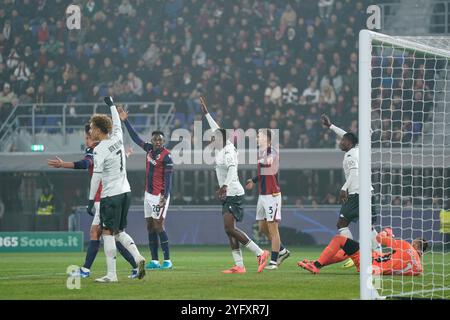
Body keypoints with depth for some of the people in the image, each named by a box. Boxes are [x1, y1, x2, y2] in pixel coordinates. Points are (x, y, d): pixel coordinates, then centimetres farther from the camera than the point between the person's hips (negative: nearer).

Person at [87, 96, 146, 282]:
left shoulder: (99, 150, -13)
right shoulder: (117, 139, 7)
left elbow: (96, 177, -17)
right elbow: (117, 124, 30)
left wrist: (91, 200, -14)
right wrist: (111, 104, 43)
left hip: (111, 195, -8)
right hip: (125, 191, 8)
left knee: (108, 233, -3)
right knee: (119, 232, 17)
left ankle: (111, 275, -4)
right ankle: (138, 257, -2)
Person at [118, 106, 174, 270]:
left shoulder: (166, 156, -14)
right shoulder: (149, 149, 6)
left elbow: (168, 178, -16)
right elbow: (135, 137, 17)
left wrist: (165, 196, -23)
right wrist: (125, 121, 16)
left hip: (159, 196, -8)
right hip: (148, 194, 8)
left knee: (159, 226, -9)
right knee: (150, 227, 7)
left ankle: (167, 260, -6)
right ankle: (154, 261, 10)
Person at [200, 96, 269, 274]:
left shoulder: (228, 151, -12)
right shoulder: (221, 149, 14)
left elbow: (232, 168, -28)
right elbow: (217, 129, 29)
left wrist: (225, 186, -40)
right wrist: (206, 113, 39)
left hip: (233, 193, -10)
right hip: (228, 195, 10)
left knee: (230, 228, -16)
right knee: (229, 230, 4)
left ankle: (260, 253, -14)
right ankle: (239, 265, 1)